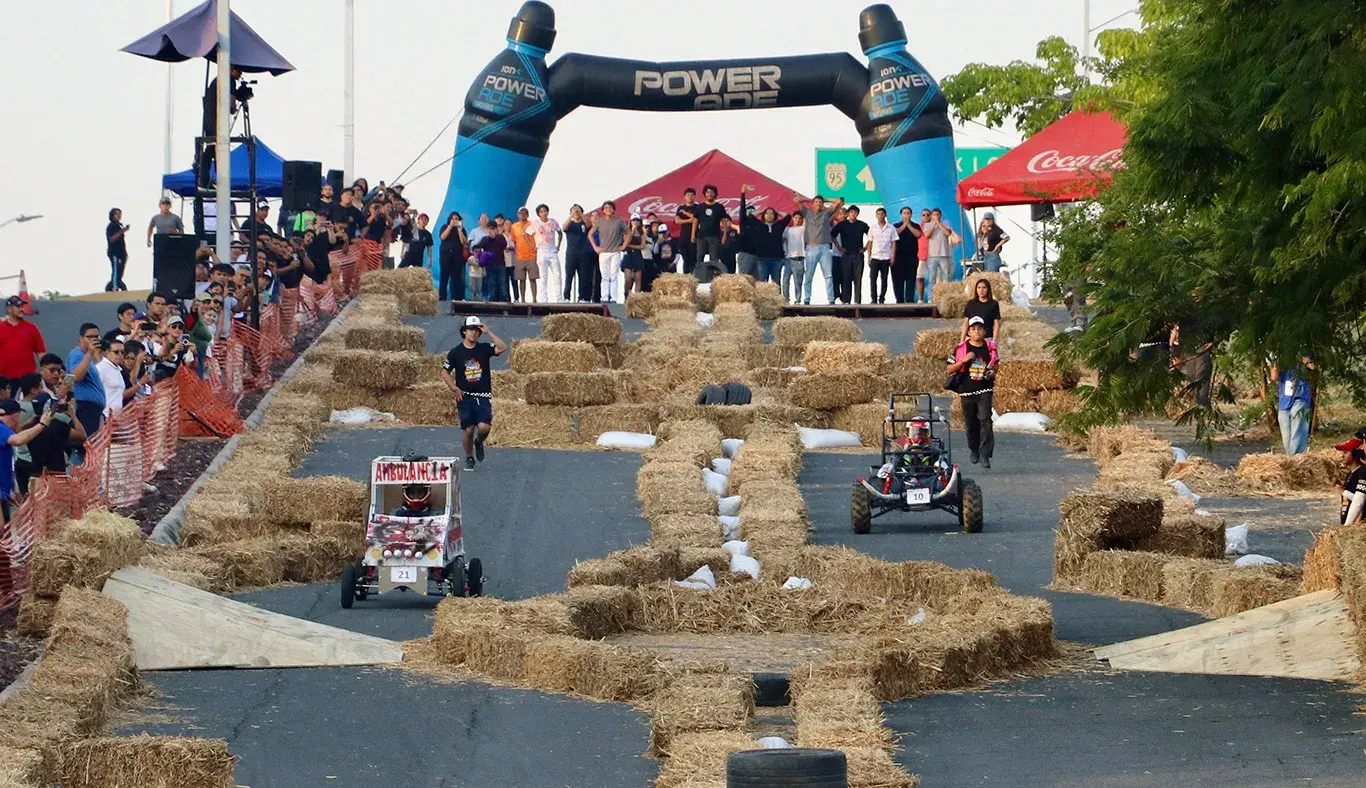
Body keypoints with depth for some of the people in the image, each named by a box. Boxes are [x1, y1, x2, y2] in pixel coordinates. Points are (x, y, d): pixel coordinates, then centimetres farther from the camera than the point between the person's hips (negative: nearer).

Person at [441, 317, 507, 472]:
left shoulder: (484, 349, 3)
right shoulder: (456, 352, 1)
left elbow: (502, 348, -12)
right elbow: (445, 372, 7)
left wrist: (488, 332, -14)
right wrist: (454, 388, -5)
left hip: (483, 397, 0)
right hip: (464, 396, 0)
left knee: (484, 427, -16)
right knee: (468, 429, -2)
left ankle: (479, 442, 19)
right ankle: (469, 458, 19)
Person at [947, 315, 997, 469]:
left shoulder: (990, 348, 6)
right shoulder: (961, 348, 0)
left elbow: (995, 364, 25)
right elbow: (949, 370, 0)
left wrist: (993, 371, 1)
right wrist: (963, 360, -15)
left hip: (984, 391, -1)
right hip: (967, 391, 1)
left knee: (985, 419, -16)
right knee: (971, 423, 10)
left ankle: (985, 454, -18)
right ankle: (974, 450, 33)